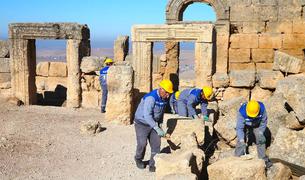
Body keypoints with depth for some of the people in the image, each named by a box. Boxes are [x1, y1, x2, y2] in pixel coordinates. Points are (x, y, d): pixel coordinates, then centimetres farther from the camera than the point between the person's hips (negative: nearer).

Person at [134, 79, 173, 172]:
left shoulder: (164, 98, -5)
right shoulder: (151, 98, -31)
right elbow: (147, 115, -37)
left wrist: (160, 124, 8)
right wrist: (157, 129, -40)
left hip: (154, 123, 7)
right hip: (142, 123, -7)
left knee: (156, 144, -1)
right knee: (142, 143, -5)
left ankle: (153, 165, 7)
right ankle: (138, 159, 24)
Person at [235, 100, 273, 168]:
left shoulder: (262, 108, -33)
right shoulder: (242, 112, -40)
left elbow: (264, 121, -14)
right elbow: (239, 128, -34)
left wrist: (260, 132, -17)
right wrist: (242, 140, -41)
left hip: (257, 124, 2)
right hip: (244, 125, -2)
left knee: (261, 140, -6)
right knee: (240, 142, -12)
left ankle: (264, 159, 10)